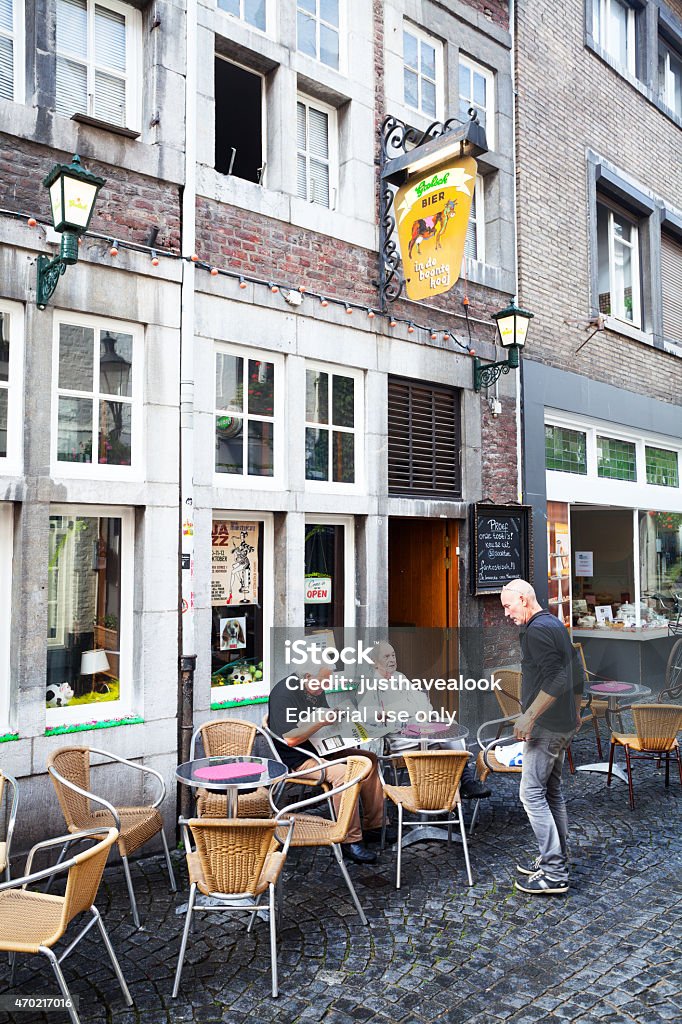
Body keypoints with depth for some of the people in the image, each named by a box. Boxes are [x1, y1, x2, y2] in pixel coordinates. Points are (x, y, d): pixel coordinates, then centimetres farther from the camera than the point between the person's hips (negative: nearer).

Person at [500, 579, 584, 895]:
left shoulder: (537, 629, -17)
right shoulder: (556, 624, 15)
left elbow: (556, 678, -26)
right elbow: (576, 674, 20)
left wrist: (529, 715, -23)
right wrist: (575, 711, 27)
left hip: (546, 726, -10)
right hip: (564, 723, 11)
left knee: (532, 793, -6)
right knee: (552, 791, 16)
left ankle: (554, 874, -3)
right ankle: (556, 860, 24)